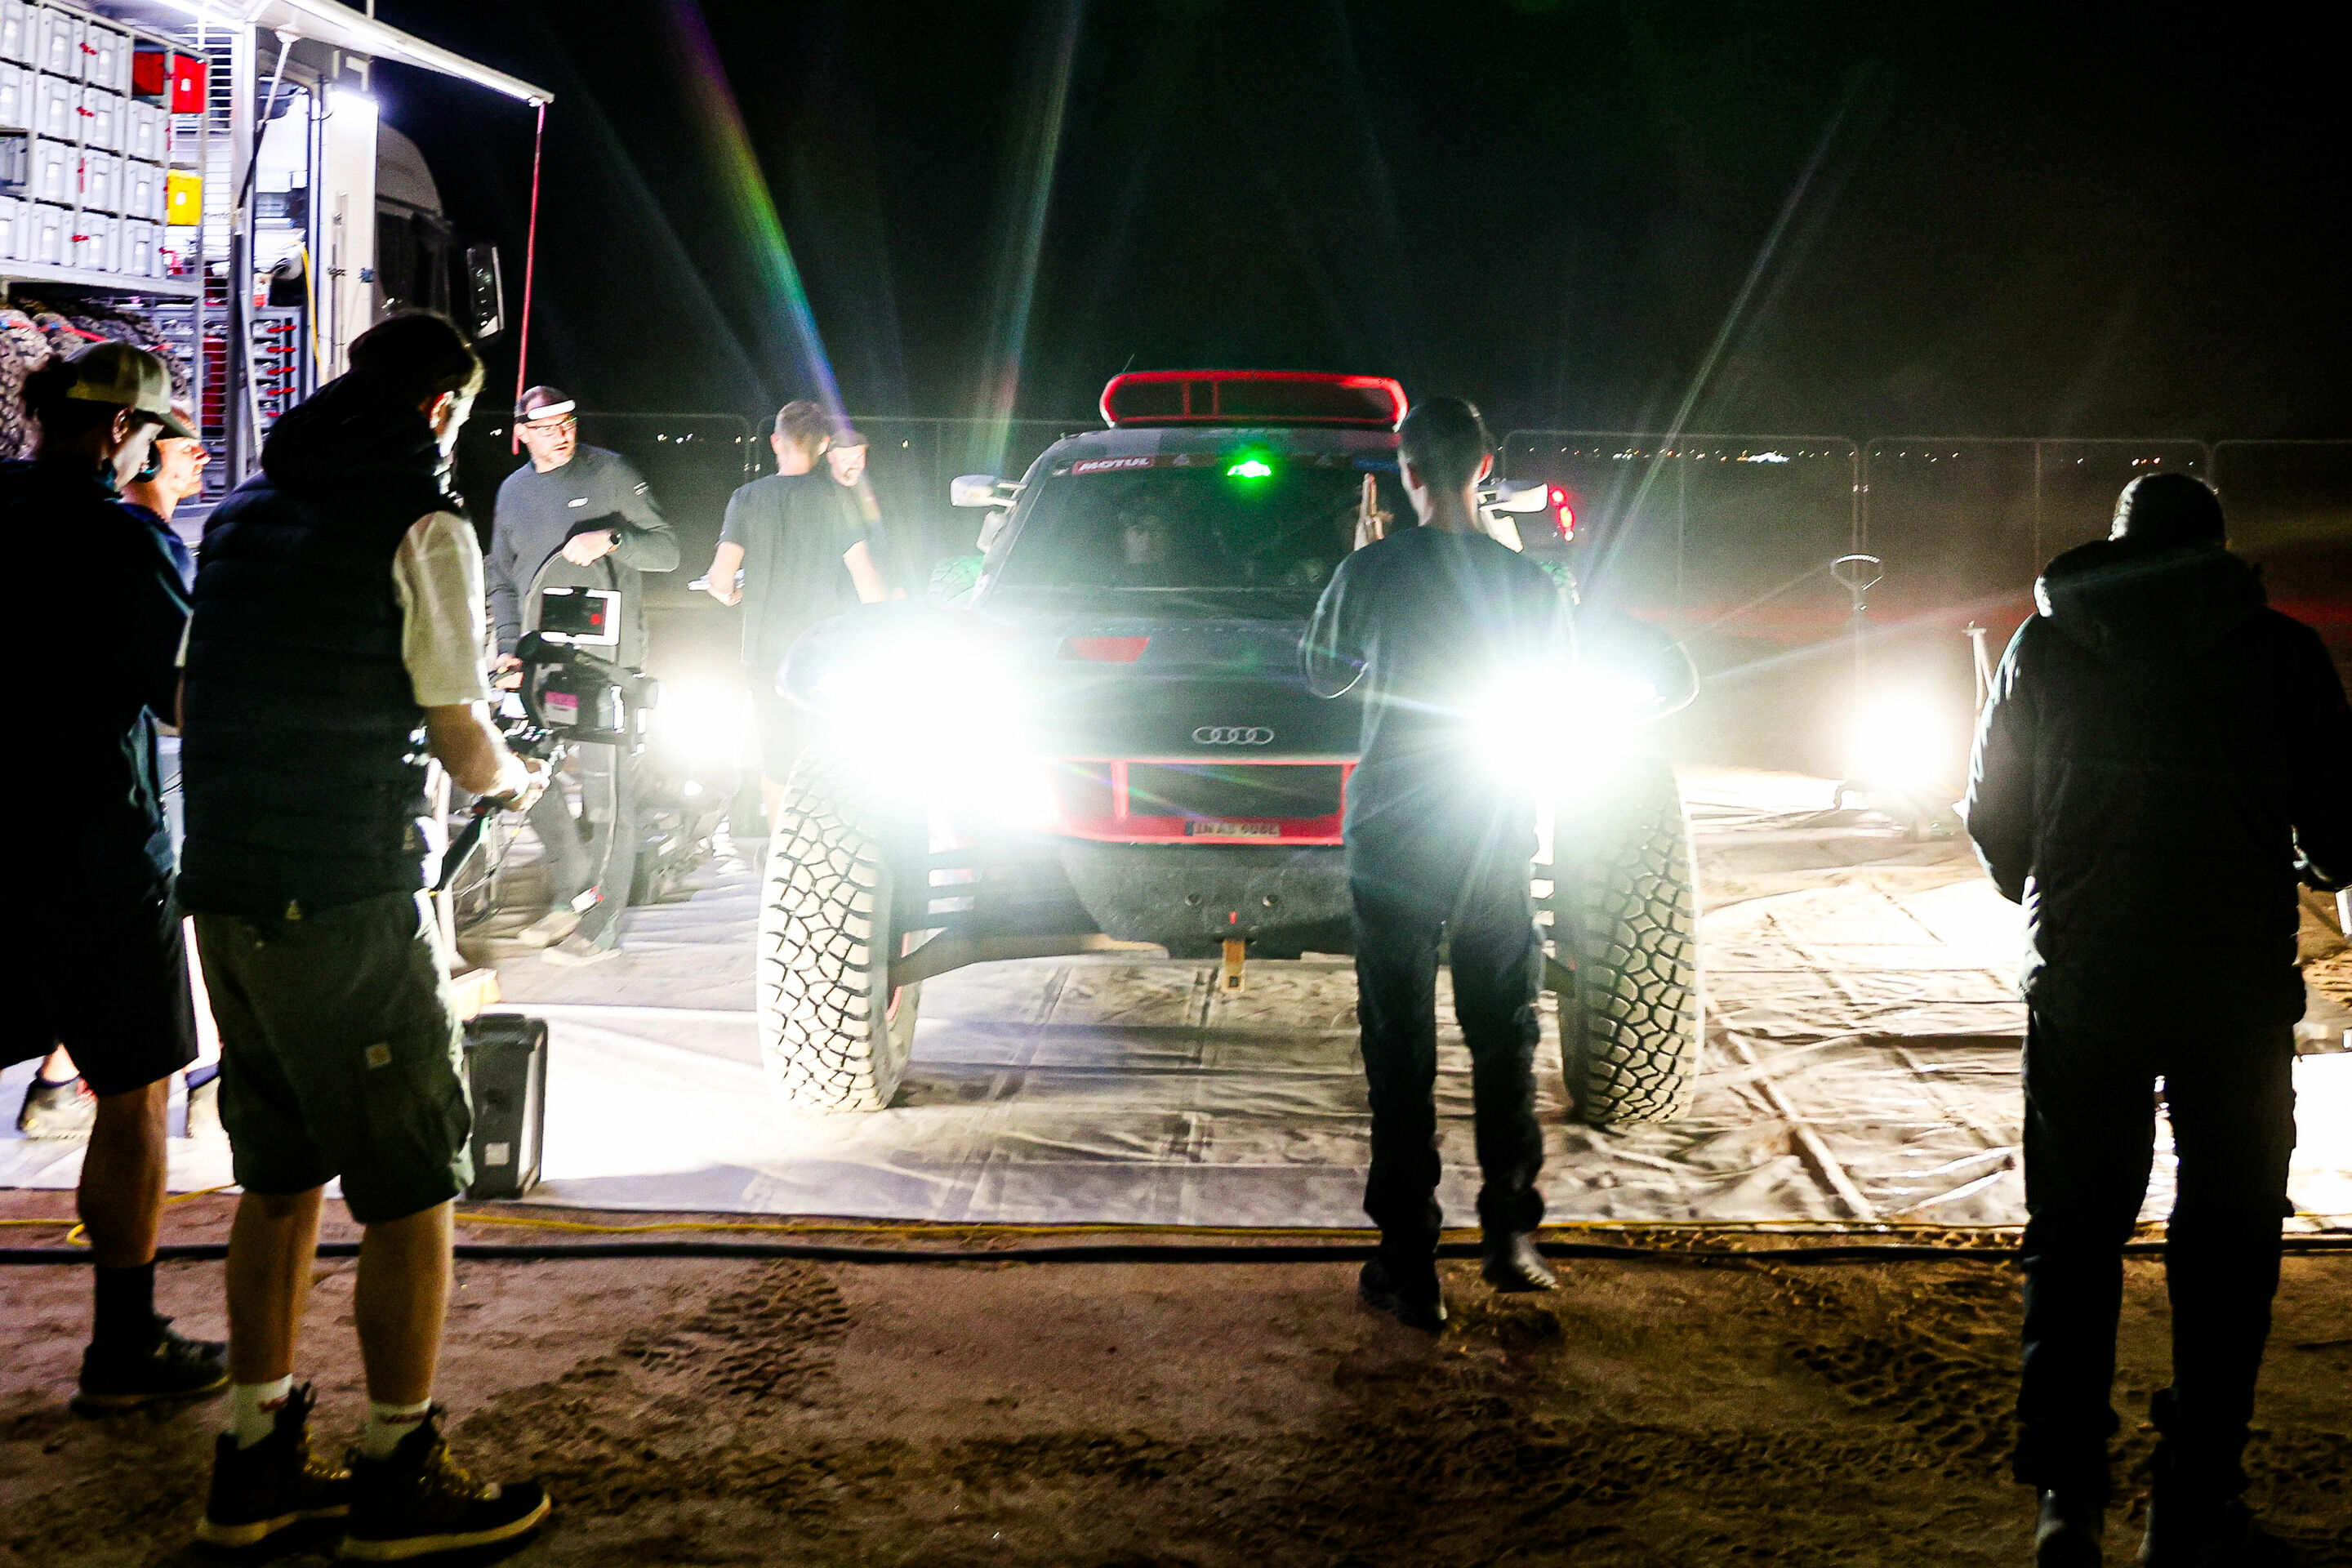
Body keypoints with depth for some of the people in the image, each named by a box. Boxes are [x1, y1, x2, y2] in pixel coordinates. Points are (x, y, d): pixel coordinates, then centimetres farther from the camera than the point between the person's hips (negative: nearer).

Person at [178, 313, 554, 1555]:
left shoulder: (244, 509, 13)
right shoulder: (420, 526, -10)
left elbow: (193, 699, 19)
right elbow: (463, 740, -10)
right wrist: (513, 781, 11)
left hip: (229, 893, 8)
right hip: (350, 904, -8)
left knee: (278, 1182, 16)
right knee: (409, 1191, 3)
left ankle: (254, 1466, 23)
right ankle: (399, 1479, 11)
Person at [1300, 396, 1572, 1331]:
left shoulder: (1372, 571, -9)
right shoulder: (1533, 585, -1)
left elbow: (1324, 677, 6)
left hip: (1393, 841, -2)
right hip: (1500, 844, 2)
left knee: (1400, 1055, 3)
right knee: (1504, 1041, 16)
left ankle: (1409, 1270, 5)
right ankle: (1512, 1235, 18)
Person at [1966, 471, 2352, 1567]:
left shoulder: (2046, 642, 5)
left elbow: (1992, 817, 10)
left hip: (2082, 977, 1)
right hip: (2239, 983, -1)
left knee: (2073, 1233, 10)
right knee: (2227, 1240, 9)